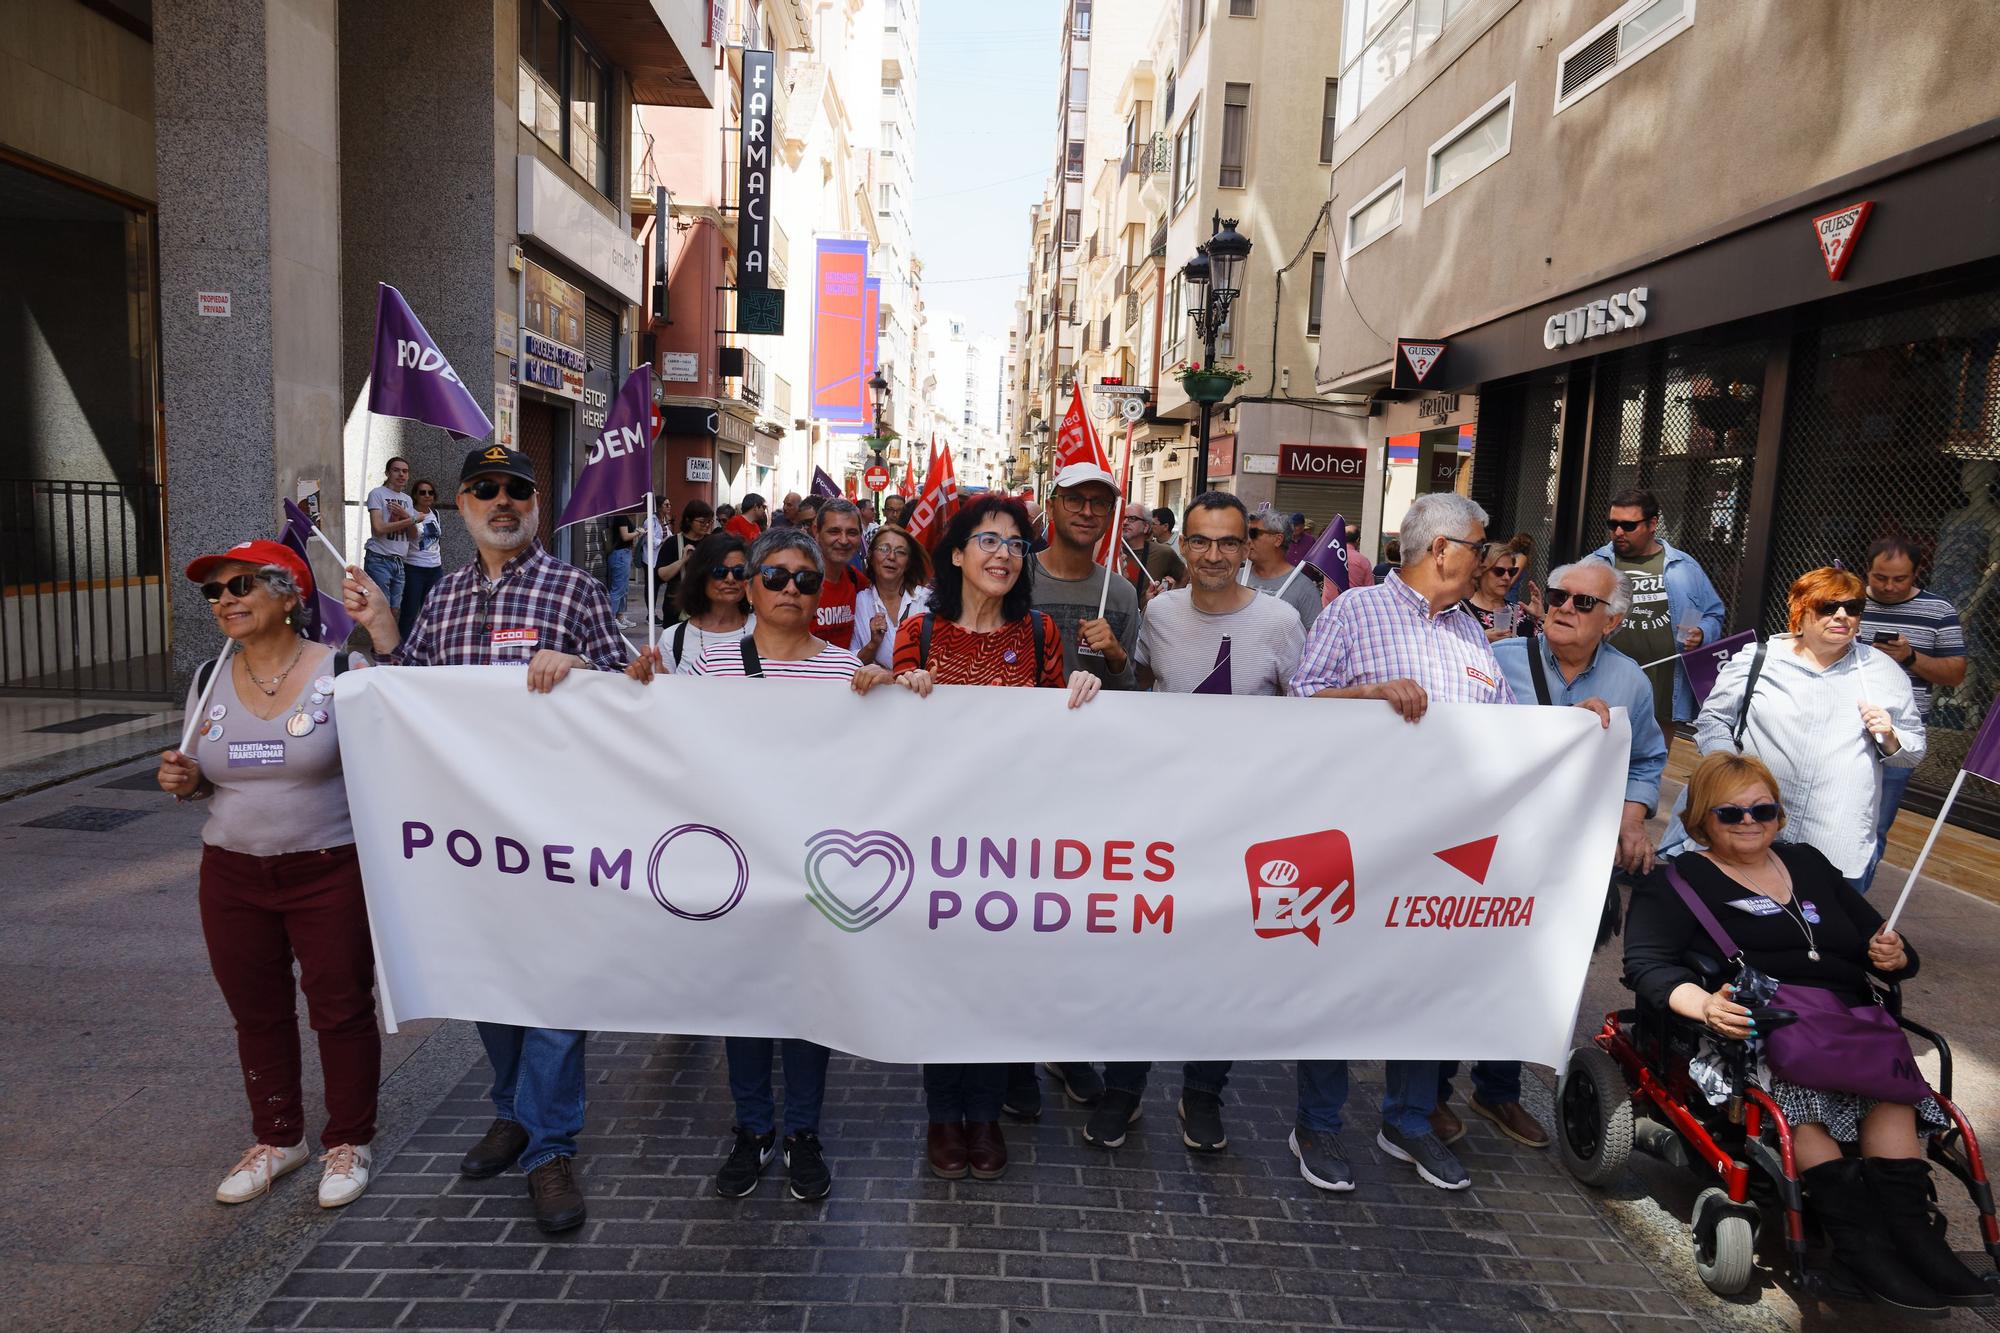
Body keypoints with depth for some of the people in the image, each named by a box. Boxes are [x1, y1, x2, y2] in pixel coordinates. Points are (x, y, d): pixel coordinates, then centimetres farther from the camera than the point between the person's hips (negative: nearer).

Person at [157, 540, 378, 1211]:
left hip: (330, 872, -5)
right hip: (232, 876, 5)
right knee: (257, 1015, 16)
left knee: (341, 1011, 6)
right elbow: (208, 778, 16)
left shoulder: (342, 672, -11)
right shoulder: (209, 682, 4)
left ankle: (348, 1141, 26)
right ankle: (278, 1138, 36)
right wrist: (184, 780, -6)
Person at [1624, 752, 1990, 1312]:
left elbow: (1883, 943, 26)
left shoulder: (1809, 864, 24)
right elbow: (1646, 965, -7)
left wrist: (1894, 956, 0)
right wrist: (1704, 1005, -27)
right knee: (1797, 1083, -34)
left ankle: (1913, 1231, -28)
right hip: (1751, 1030, -4)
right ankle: (1859, 1239, -30)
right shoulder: (1679, 880, 8)